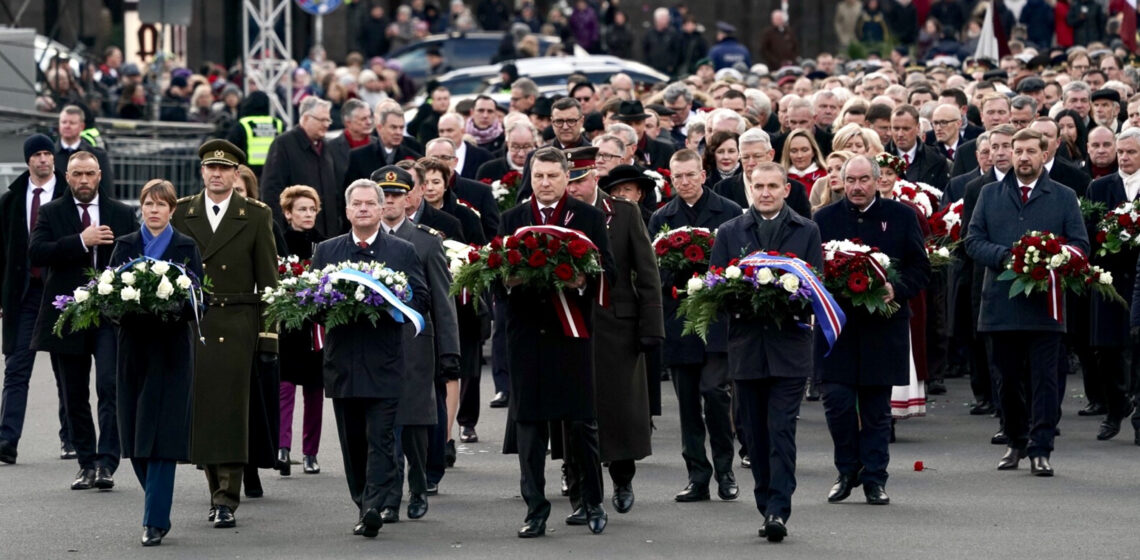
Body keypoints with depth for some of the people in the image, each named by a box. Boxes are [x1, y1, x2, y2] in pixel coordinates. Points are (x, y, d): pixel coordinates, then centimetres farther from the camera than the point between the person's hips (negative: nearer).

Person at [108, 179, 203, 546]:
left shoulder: (186, 248, 4)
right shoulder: (125, 246, 11)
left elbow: (197, 299, -1)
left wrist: (177, 309, -21)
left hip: (172, 348, -3)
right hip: (134, 346, 3)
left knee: (163, 436, -8)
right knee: (135, 437, 3)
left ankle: (155, 521, -6)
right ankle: (158, 506, 21)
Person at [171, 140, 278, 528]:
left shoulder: (256, 216, 5)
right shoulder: (181, 213, 10)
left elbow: (267, 278, 4)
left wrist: (268, 335, -1)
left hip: (236, 325, -2)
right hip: (191, 324, 2)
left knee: (231, 410, -8)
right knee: (200, 410, 1)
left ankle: (227, 501, -8)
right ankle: (218, 492, 12)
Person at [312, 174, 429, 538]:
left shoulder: (403, 252, 7)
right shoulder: (325, 252, 13)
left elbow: (421, 299, 4)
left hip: (384, 366, -3)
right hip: (342, 364, 3)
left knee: (380, 438, -11)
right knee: (352, 441, 7)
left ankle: (373, 508, -18)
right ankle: (364, 506, 16)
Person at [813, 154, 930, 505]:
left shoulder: (901, 217, 5)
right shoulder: (824, 219, 7)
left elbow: (920, 269, 6)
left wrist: (897, 289, -12)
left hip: (883, 328, 0)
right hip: (837, 325, 0)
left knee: (877, 408, 4)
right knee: (837, 400, -8)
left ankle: (874, 479, 13)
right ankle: (848, 471, 12)